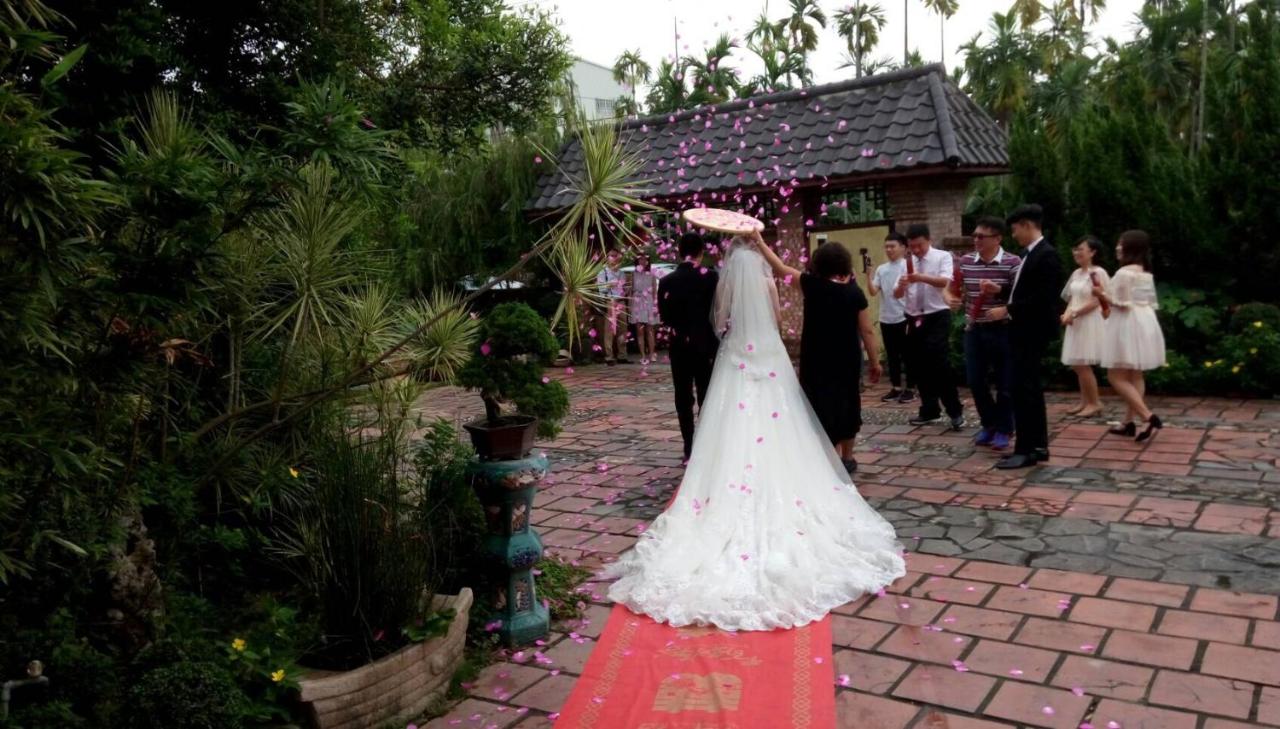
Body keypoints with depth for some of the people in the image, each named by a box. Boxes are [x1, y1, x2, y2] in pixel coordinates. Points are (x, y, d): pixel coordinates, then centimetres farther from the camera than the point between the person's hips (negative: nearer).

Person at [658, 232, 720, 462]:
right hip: (706, 345, -2)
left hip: (679, 346, 2)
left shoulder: (667, 281, -1)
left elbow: (663, 316, 2)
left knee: (683, 398, 9)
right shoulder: (711, 277, -10)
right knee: (707, 397, 6)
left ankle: (690, 449, 10)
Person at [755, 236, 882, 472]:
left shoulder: (812, 285, -10)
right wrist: (875, 361, 5)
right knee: (846, 403, 16)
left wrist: (759, 241, 6)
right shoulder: (854, 292, -6)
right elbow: (867, 331, -4)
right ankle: (847, 458, 28)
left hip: (817, 359, -2)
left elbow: (780, 268, -2)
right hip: (847, 359, 2)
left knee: (823, 405, 3)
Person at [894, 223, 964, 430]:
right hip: (914, 320, 6)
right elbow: (897, 295, 6)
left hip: (937, 318, -5)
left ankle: (955, 412, -1)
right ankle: (930, 410, 22)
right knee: (918, 367, 9)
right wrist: (901, 285, -18)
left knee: (940, 365, -13)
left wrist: (922, 277, -40)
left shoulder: (943, 257, -4)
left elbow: (944, 281, -23)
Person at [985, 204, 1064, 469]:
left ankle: (1025, 450, -4)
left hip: (1033, 331, -10)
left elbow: (1043, 298, -22)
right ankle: (1038, 445, 19)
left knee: (1023, 388, -9)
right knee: (1030, 388, 13)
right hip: (1024, 330, 10)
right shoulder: (1031, 254, 14)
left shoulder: (1046, 255, -15)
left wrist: (1007, 310, -19)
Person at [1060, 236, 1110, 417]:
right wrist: (1067, 313, -2)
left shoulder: (1098, 273, -12)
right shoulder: (1076, 273, 13)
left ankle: (1095, 403, 2)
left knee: (1083, 365, -9)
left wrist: (1074, 313, -18)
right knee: (1077, 365, 9)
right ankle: (1085, 402, 17)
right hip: (1076, 324, 8)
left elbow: (1096, 302, -17)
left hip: (1090, 323, -8)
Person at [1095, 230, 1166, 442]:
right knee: (1135, 376, 11)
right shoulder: (1147, 274, 13)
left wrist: (1102, 295, -7)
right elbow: (1151, 303, 17)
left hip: (1128, 325, -10)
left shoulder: (1124, 273, -15)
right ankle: (1129, 422, 15)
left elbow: (1122, 304, -18)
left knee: (1116, 376, -6)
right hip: (1144, 323, 10)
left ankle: (1149, 418, -15)